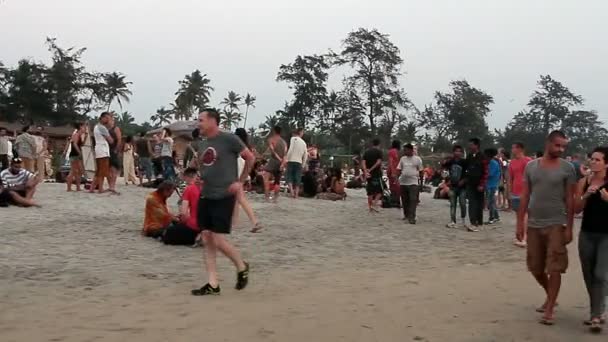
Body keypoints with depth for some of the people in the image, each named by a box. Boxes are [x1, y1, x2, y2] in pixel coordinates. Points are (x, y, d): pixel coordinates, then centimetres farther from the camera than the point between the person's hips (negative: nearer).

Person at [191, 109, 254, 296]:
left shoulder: (229, 139, -10)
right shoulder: (203, 144, 11)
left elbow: (250, 157, -4)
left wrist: (240, 181, -7)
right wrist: (202, 179, 9)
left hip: (223, 197, -7)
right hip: (205, 196, 7)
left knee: (218, 241, -9)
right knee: (207, 240, 4)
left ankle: (242, 267, 17)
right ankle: (213, 284, 10)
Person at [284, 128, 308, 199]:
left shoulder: (293, 138, 1)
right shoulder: (304, 143, 16)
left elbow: (290, 149, -12)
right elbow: (305, 156, 15)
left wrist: (286, 159, -8)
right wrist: (303, 165, 20)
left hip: (292, 161, -4)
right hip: (299, 162, 4)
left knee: (289, 176, 2)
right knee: (297, 179, 5)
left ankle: (291, 190, -17)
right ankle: (296, 194, 1)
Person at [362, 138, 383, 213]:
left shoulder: (367, 152, 11)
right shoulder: (379, 151, -5)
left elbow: (363, 162, -1)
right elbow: (379, 162, -17)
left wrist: (365, 171, -12)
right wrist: (371, 169, -15)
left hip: (369, 174, 5)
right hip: (377, 173, -5)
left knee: (370, 192, 12)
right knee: (379, 191, 3)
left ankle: (370, 207, 14)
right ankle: (374, 204, -16)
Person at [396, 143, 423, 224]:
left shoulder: (417, 159, 1)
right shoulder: (403, 158, 11)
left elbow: (421, 171, 4)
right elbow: (398, 169, 11)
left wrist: (421, 181, 1)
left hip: (414, 183, -4)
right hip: (403, 183, 4)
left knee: (413, 200, -11)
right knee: (404, 200, 10)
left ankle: (412, 217, -14)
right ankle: (406, 215, 25)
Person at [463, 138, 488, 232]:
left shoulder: (482, 157, -10)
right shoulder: (469, 157, 9)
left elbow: (485, 172, -13)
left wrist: (482, 185, -17)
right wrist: (465, 179, 9)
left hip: (479, 185, -4)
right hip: (470, 184, 4)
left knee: (479, 203, 6)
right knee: (472, 203, -3)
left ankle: (479, 222, 13)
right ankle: (474, 223, -5)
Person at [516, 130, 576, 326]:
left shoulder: (567, 168, -3)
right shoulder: (531, 166, 5)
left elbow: (570, 200, -3)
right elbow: (525, 196, 7)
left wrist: (569, 228, -7)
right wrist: (520, 223, 4)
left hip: (556, 225, -4)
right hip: (534, 225, 4)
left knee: (554, 268, -4)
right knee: (535, 267, 11)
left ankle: (549, 310, 5)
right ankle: (550, 297, 34)